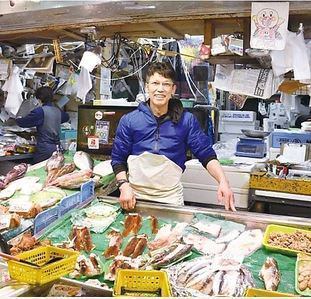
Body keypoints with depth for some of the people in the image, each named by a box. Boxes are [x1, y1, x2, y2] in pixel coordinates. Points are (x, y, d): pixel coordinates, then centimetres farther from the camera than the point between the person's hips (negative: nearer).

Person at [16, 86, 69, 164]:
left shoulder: (40, 111, -13)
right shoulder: (57, 110, 6)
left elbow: (23, 122, -6)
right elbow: (66, 117, 30)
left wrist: (18, 119, 16)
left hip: (44, 150, -6)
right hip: (56, 148, 7)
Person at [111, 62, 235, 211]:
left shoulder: (186, 120, -5)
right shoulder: (129, 120, -4)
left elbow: (206, 154, -4)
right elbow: (118, 159, 1)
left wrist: (223, 182, -18)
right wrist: (124, 186, -14)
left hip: (171, 199, 0)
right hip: (135, 198, 1)